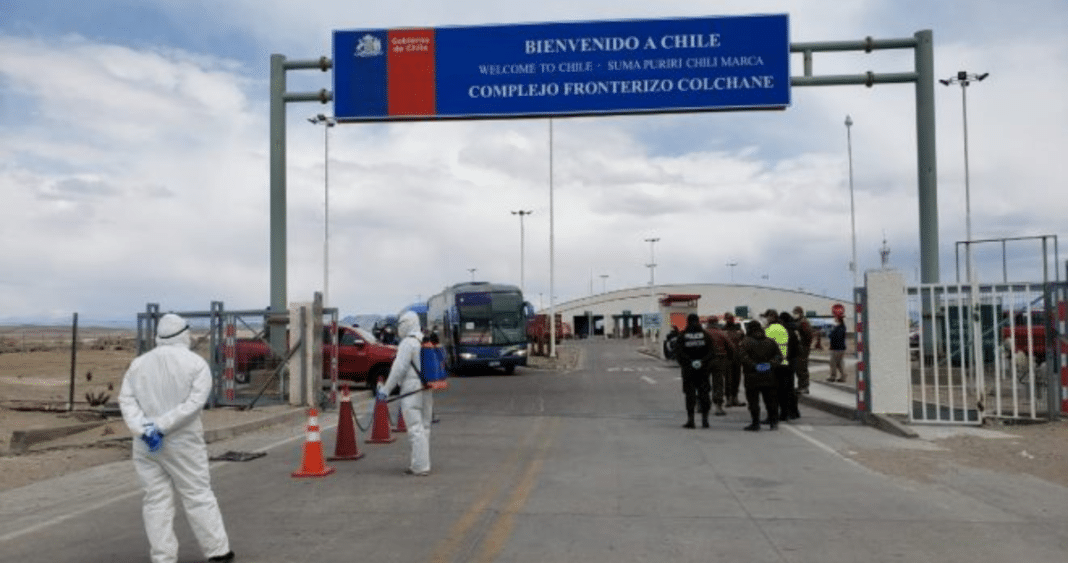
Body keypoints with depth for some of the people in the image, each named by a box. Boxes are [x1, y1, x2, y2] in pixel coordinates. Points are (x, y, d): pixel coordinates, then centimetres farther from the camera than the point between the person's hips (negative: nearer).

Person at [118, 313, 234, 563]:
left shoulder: (138, 363, 6)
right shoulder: (196, 363, -5)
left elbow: (126, 400, -2)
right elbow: (194, 402, -15)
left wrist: (144, 429, -10)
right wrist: (161, 426, -15)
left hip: (146, 444, 3)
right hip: (182, 442, -3)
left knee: (156, 500, 8)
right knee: (198, 495, 6)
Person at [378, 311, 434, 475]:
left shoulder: (407, 343, -12)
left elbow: (399, 369, -16)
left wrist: (385, 389, -11)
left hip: (411, 390, -9)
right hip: (427, 390, 9)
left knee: (415, 429, -6)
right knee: (424, 427, 14)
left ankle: (420, 467, -6)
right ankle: (417, 464, 24)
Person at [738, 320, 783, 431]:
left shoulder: (746, 341, -6)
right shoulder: (770, 341, 9)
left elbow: (741, 356, -19)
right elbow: (779, 356, 7)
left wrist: (753, 365, -16)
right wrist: (771, 364, -3)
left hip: (752, 376, -4)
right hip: (768, 376, 4)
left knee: (753, 400, 1)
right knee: (770, 399, 14)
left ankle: (756, 423, 1)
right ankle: (774, 421, 17)